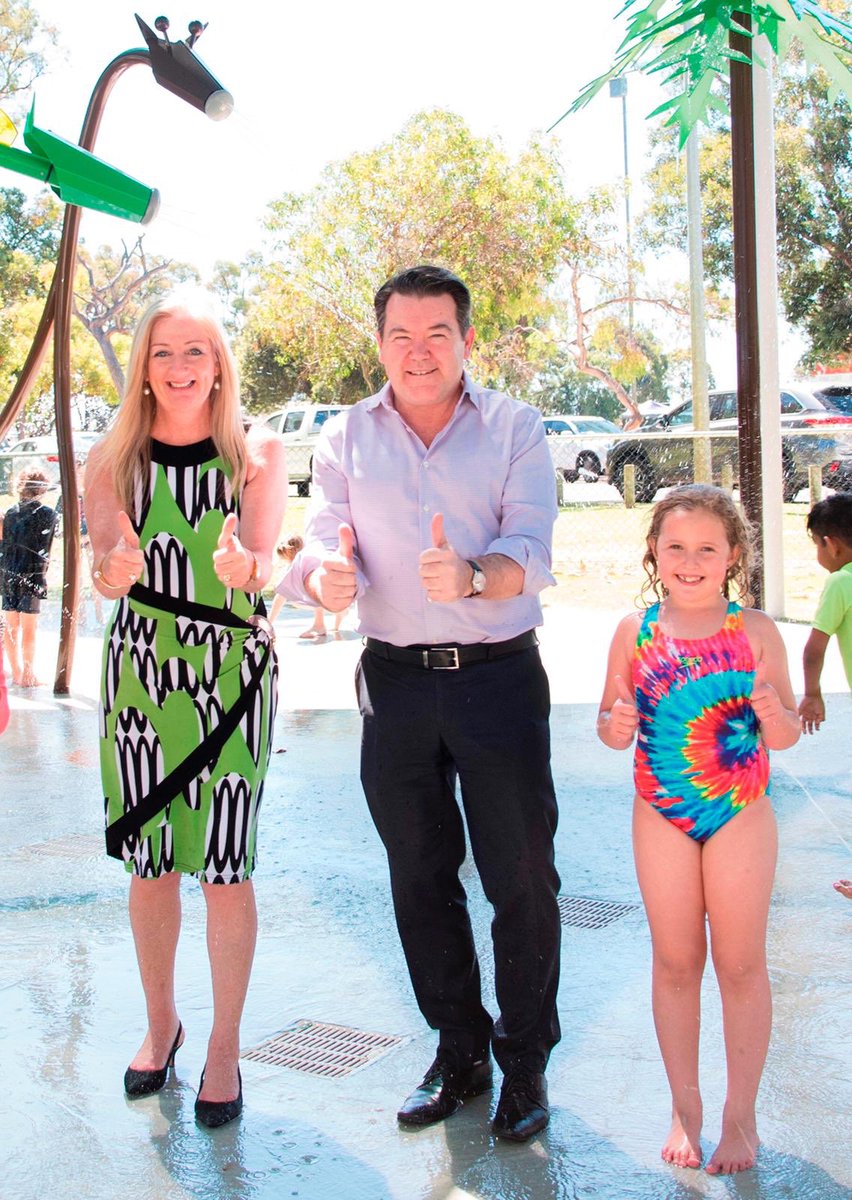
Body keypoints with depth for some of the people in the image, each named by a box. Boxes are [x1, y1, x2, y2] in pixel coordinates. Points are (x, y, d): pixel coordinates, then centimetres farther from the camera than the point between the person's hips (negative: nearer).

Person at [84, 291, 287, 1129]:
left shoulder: (258, 452, -2)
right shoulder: (113, 458, 2)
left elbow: (263, 571, -9)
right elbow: (103, 578, -6)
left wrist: (243, 567, -33)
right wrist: (119, 567, -30)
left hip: (232, 674, -2)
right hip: (139, 671, 2)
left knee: (225, 869, 0)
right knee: (149, 864, 10)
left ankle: (224, 1047, 19)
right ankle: (160, 1023, 33)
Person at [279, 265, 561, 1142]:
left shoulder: (514, 428, 0)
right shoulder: (345, 437, 6)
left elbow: (530, 552, -13)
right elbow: (323, 544, -5)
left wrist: (472, 575, -36)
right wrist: (324, 575, -29)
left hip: (499, 675, -2)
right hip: (395, 680, 3)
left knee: (521, 878, 3)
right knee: (419, 878, 13)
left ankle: (525, 1059, 23)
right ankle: (459, 1047, 31)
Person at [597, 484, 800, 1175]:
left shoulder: (754, 631, -7)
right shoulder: (636, 632, -3)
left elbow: (787, 735, -4)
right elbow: (612, 730, 5)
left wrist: (769, 710, -26)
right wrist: (618, 723, -17)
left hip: (741, 814, -1)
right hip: (661, 815, 2)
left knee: (741, 963, 8)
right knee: (675, 962, 12)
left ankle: (741, 1114, 25)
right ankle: (685, 1106, 29)